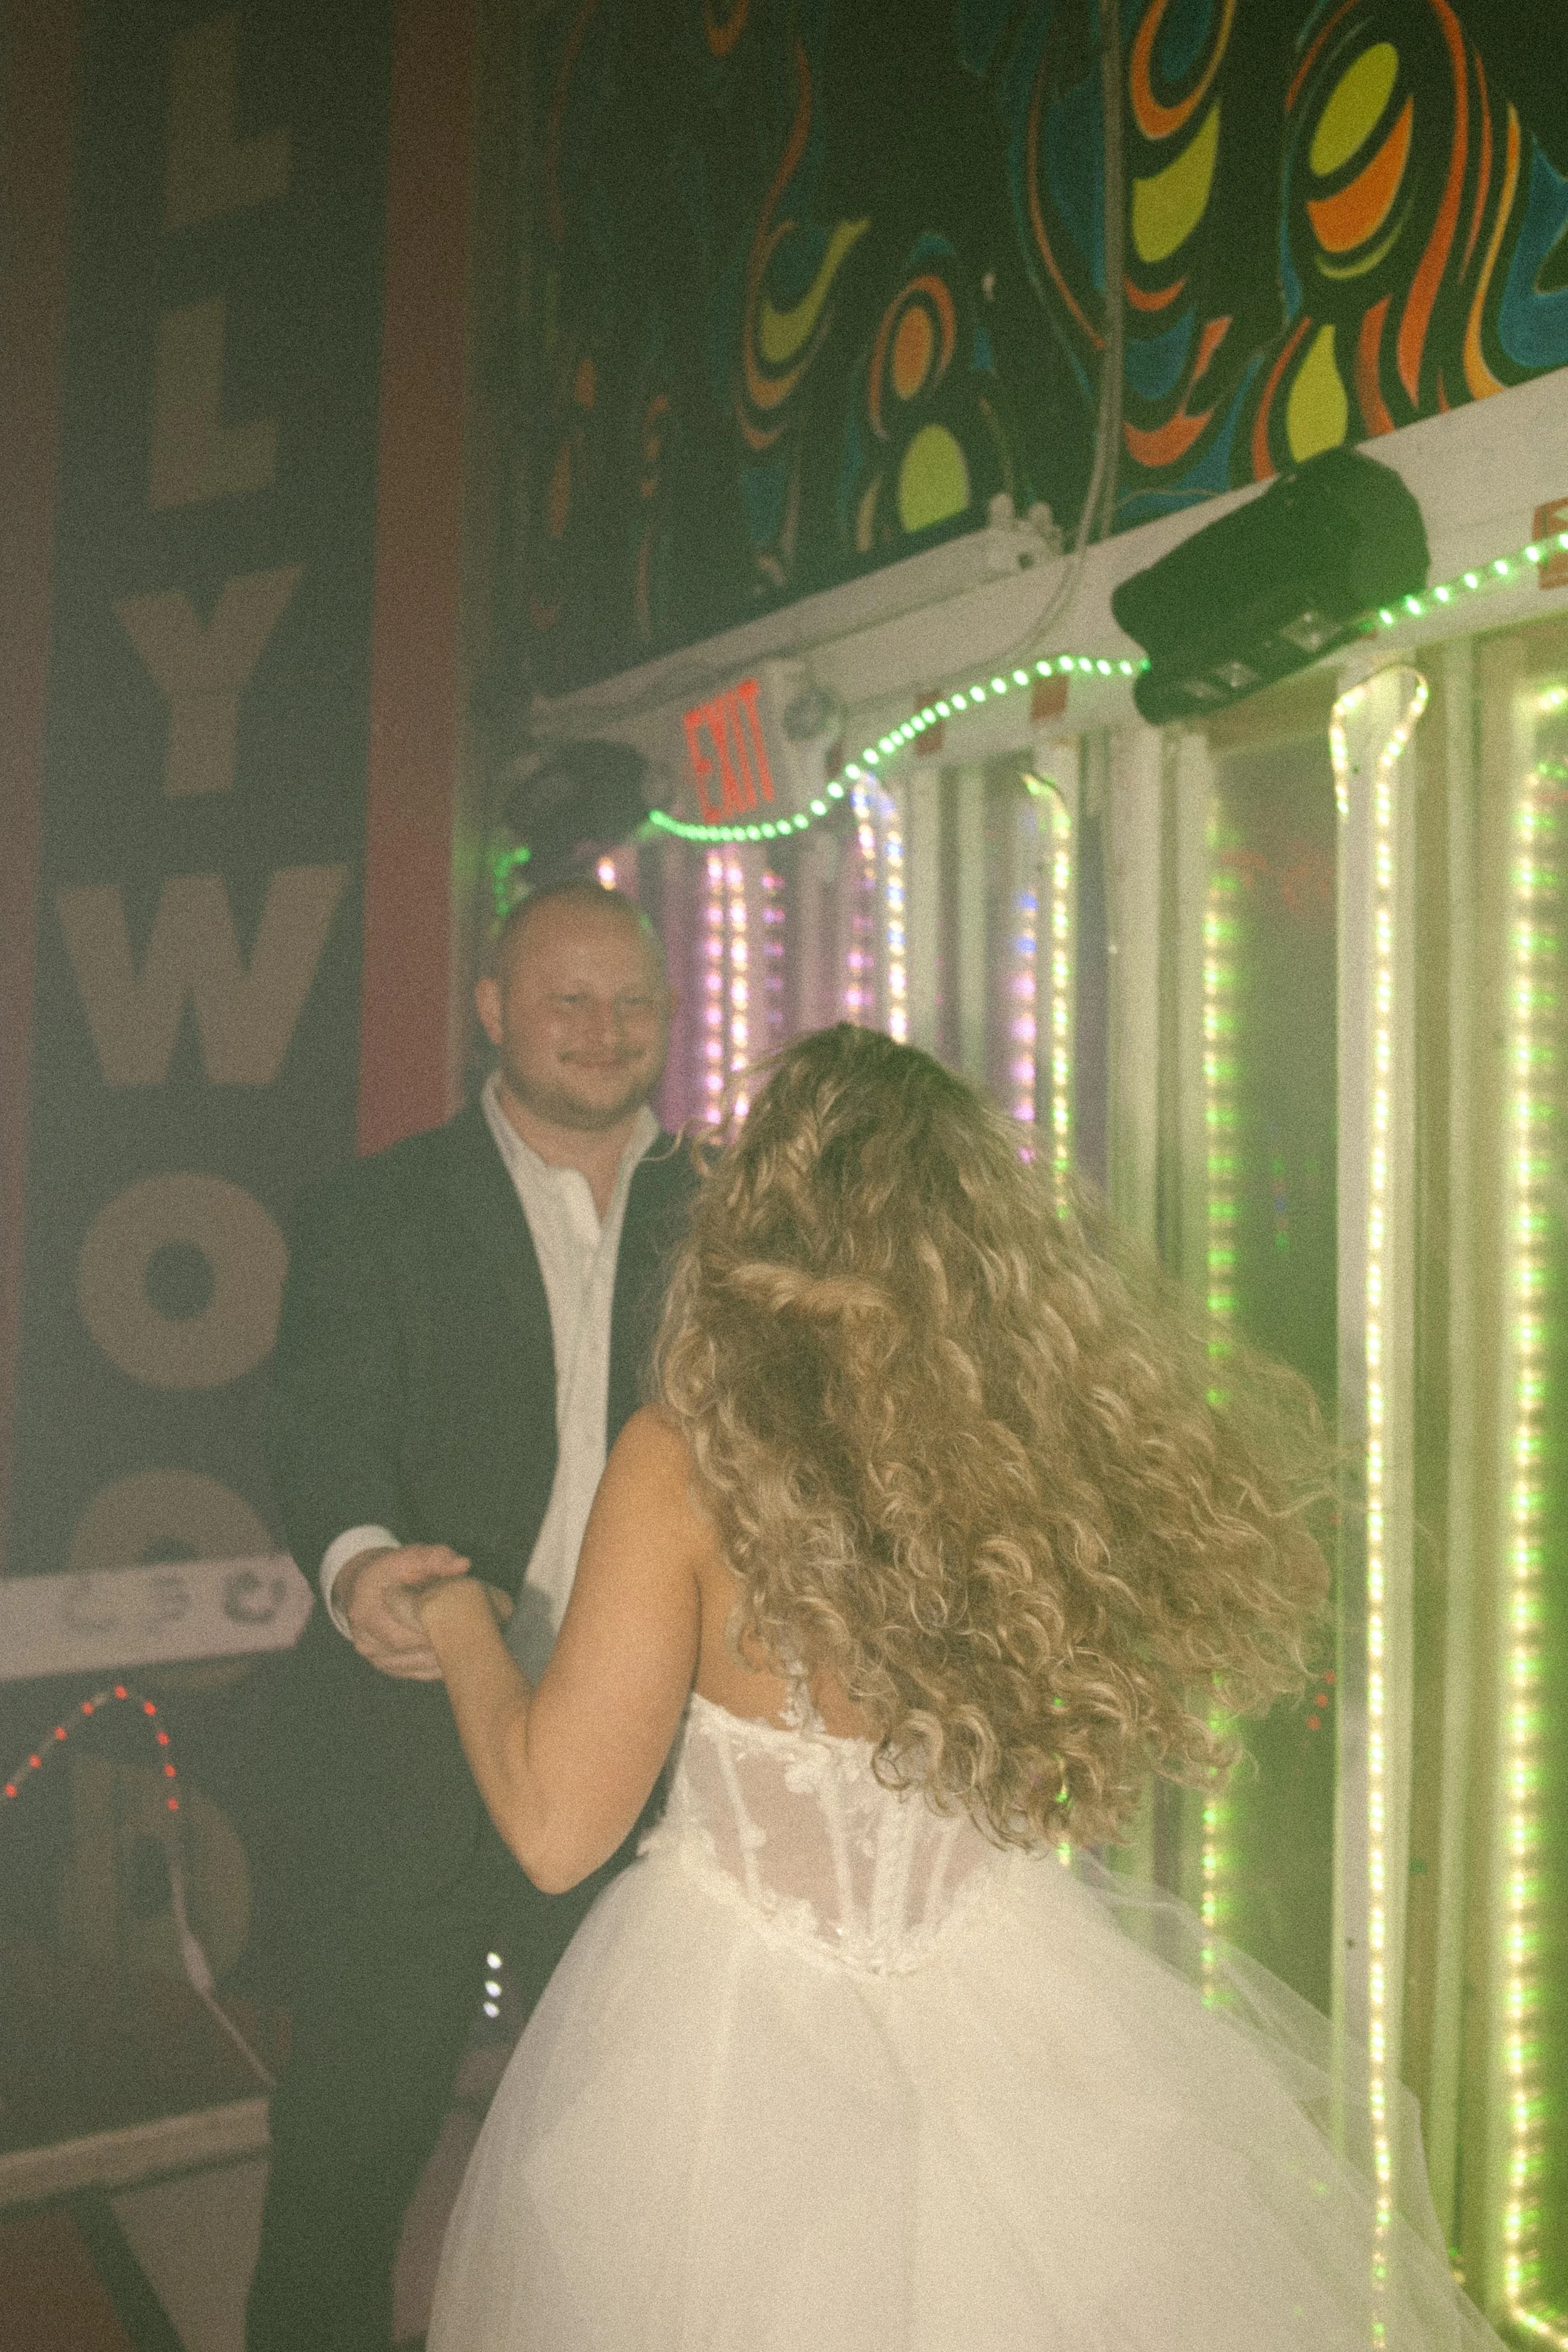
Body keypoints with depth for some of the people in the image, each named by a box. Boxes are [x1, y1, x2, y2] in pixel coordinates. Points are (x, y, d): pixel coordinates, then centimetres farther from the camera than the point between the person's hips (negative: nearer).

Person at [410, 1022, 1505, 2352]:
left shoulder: (687, 1461, -22)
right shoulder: (1073, 1434, -15)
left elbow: (556, 1827, -17)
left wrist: (462, 1635, 1)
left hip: (732, 2030, -2)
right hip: (1013, 2024, 3)